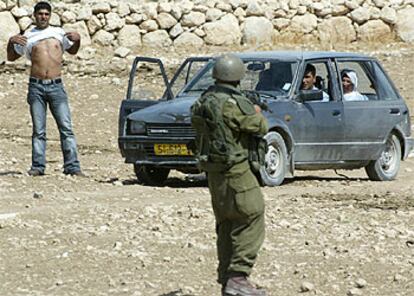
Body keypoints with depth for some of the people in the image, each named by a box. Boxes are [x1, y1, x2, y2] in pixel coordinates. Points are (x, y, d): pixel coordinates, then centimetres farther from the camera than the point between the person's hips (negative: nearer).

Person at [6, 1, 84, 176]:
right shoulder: (28, 37, 10)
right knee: (38, 130, 0)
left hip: (56, 86, 0)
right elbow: (11, 57, 15)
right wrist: (11, 42, -3)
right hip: (36, 87, 0)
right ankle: (38, 166, 2)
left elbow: (72, 50, 29)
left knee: (66, 127, -7)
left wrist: (77, 40, 9)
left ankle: (72, 166, -8)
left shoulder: (59, 33, 13)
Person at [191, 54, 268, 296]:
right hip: (235, 170, -9)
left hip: (213, 171, 9)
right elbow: (260, 128, -11)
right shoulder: (234, 104, -18)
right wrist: (257, 113, 13)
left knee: (226, 225, 15)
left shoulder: (203, 101, 7)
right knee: (251, 221, -6)